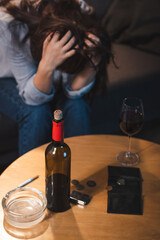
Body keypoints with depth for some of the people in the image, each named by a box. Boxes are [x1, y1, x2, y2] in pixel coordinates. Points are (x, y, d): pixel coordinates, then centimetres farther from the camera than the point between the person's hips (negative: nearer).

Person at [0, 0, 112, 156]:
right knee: (38, 112, -31)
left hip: (50, 78, 3)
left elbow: (73, 92, -24)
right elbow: (33, 98, -31)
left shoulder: (82, 20, -28)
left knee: (78, 105, -26)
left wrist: (93, 63, -42)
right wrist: (47, 66, -50)